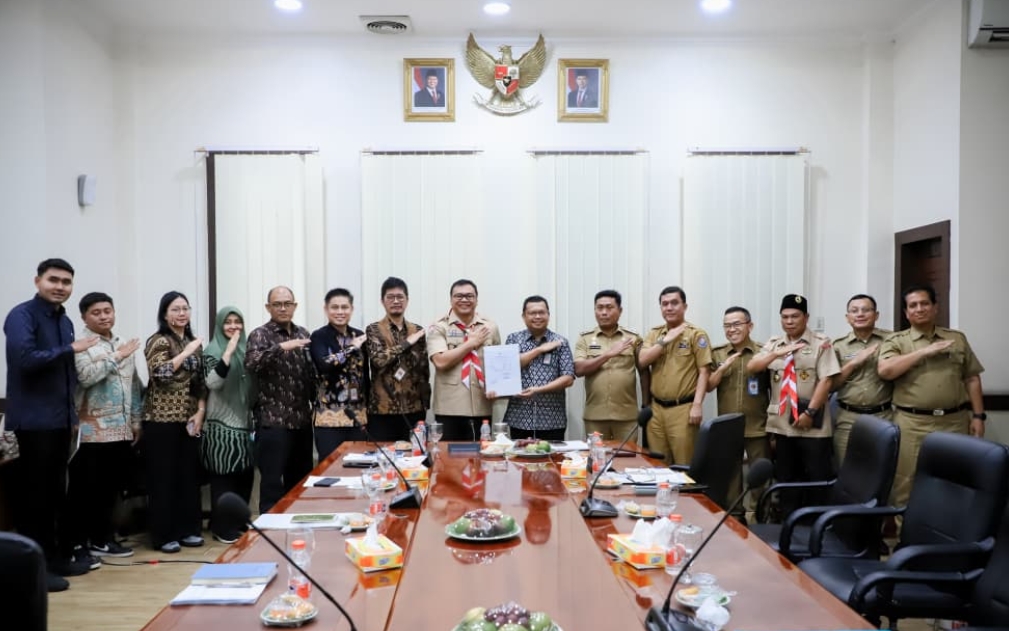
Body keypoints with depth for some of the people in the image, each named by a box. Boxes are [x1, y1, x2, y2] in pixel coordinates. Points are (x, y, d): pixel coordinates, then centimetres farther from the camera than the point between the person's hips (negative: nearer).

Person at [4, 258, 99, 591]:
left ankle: (56, 556, 25)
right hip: (33, 420, -7)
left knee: (55, 492, 15)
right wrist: (71, 349, -17)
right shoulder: (22, 315, -10)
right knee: (34, 494, 0)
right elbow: (25, 359, -24)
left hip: (60, 419, 8)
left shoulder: (64, 321, 13)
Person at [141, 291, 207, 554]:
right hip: (162, 420, -6)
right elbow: (160, 372, -22)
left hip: (188, 419, 6)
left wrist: (200, 411, 2)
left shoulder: (194, 342, 13)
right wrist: (186, 352, -19)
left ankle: (187, 529, 19)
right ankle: (164, 535, 8)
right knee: (163, 477, 0)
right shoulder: (158, 341, -6)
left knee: (189, 475, 9)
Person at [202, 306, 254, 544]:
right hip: (221, 424, -6)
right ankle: (223, 527, 8)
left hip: (244, 422, 6)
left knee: (245, 475, 9)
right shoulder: (213, 351, -6)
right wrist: (228, 351, -26)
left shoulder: (245, 349, 11)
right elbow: (213, 383, -22)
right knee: (224, 476, -2)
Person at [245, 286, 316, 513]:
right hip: (273, 421, -6)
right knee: (272, 483, -1)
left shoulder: (303, 334, 13)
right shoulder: (260, 335, -5)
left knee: (300, 481, 14)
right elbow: (251, 363, -25)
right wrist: (281, 347, -32)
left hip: (301, 420, 6)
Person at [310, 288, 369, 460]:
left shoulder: (359, 336, 11)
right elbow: (324, 365, -22)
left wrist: (368, 408, 14)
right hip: (330, 416, -4)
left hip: (358, 415, 5)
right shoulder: (319, 336, -3)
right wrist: (351, 347, -15)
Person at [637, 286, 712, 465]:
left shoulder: (696, 334, -2)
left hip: (683, 408, -4)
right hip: (656, 408, 5)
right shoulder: (654, 334, 13)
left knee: (684, 465, 0)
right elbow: (642, 361, 0)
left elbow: (703, 372, -6)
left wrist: (697, 405, -14)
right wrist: (665, 340, -8)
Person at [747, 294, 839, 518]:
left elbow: (826, 380, -10)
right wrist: (777, 353, -14)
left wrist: (810, 412, -17)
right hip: (781, 423, 5)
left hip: (812, 425, -5)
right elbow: (751, 367, 0)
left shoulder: (820, 343, -3)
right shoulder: (774, 343, 11)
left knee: (817, 478, 1)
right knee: (786, 478, 13)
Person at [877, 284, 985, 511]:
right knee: (906, 483, 0)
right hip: (912, 424, -3)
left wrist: (978, 415, 5)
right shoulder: (896, 341, 4)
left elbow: (972, 379, 13)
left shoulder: (957, 338, 13)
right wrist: (924, 351, -13)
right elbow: (885, 370, -13)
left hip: (954, 422, 3)